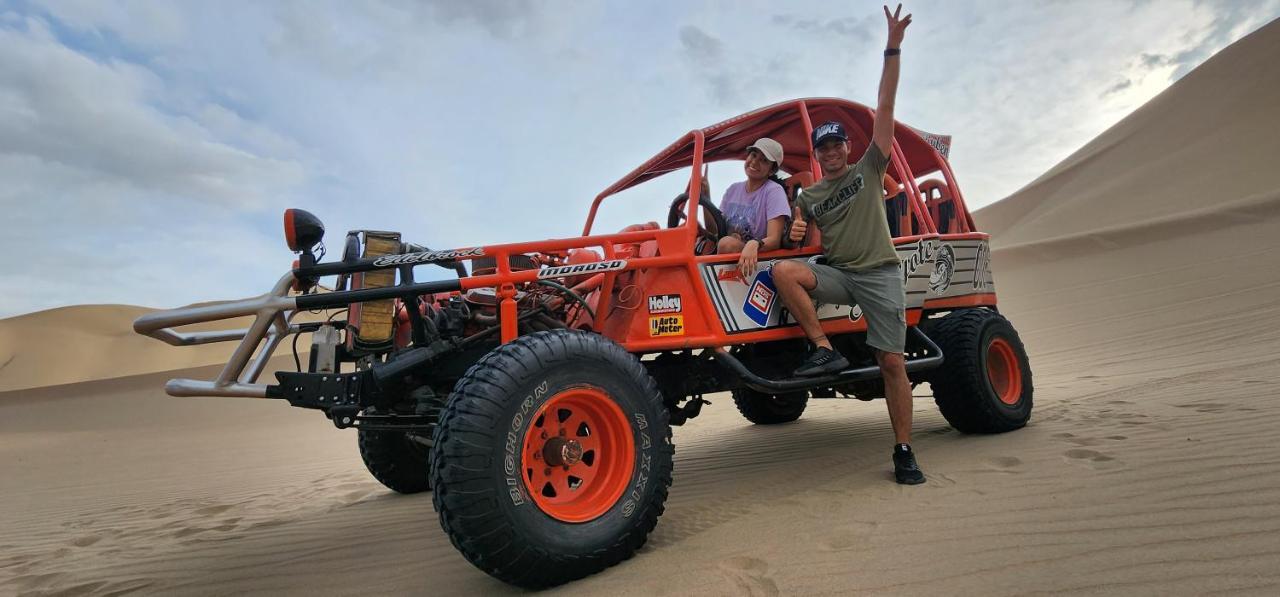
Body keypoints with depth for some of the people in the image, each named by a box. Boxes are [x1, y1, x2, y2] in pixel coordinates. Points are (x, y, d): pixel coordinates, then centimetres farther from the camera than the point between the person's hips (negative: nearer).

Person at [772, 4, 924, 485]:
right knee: (783, 271, -27)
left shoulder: (869, 169, 7)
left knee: (892, 362, -7)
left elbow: (885, 108, 0)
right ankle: (825, 350, -21)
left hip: (879, 274, -2)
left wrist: (892, 50, -6)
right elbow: (797, 230, 14)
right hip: (837, 273, 2)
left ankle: (904, 451, 4)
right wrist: (796, 230, -11)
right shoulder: (808, 196, 15)